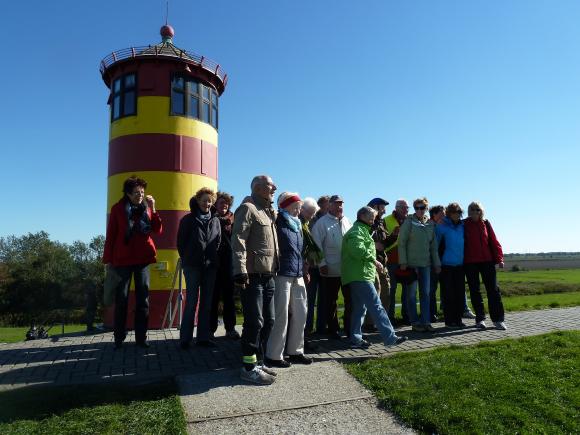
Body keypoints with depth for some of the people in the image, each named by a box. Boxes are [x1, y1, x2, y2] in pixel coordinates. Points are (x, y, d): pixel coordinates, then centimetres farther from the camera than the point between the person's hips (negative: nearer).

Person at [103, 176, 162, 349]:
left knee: (143, 297, 5)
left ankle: (141, 337, 13)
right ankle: (119, 338, 13)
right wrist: (108, 259, -3)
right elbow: (110, 235, -1)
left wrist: (153, 209, -11)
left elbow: (158, 230, -4)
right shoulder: (118, 208, -2)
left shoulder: (146, 207, 6)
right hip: (122, 259, -2)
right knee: (121, 298, 4)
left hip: (143, 258, 3)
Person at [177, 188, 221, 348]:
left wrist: (214, 259, 9)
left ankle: (203, 337, 16)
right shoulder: (188, 219, 1)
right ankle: (185, 338, 7)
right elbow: (180, 242, 3)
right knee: (192, 302, -3)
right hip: (193, 266, -4)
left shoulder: (215, 220, 10)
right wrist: (187, 259, 4)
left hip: (210, 266, 4)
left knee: (206, 303, 8)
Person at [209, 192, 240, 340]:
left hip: (228, 262, 2)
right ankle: (211, 329, 10)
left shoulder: (231, 220, 10)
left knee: (229, 297, 7)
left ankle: (230, 328, 14)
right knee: (213, 297, 2)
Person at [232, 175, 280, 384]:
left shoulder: (269, 212, 20)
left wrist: (275, 268, 21)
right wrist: (240, 271, -25)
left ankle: (257, 361, 28)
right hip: (253, 276, -9)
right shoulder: (247, 209, -9)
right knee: (254, 322, -5)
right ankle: (248, 367, 9)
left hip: (268, 276, 9)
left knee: (268, 320, 14)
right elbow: (238, 241, -18)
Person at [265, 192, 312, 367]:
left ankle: (295, 351, 24)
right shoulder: (278, 223, -7)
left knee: (300, 314, 11)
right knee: (281, 316, -4)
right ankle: (273, 355, 9)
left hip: (298, 275, 8)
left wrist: (304, 269, 19)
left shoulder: (297, 225, 17)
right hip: (282, 274, -8)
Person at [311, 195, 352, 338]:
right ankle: (332, 329, 22)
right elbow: (317, 245, -7)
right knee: (331, 301, 8)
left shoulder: (347, 221, 10)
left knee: (350, 299, 9)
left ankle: (349, 327, 23)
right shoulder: (322, 223, -5)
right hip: (331, 270, -4)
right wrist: (322, 263, -11)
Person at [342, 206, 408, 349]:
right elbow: (358, 250, -25)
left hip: (358, 276, 11)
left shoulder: (362, 230, 24)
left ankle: (356, 339, 18)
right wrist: (374, 260, -17)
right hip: (361, 275, -11)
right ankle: (390, 338, -7)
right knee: (376, 306, -10)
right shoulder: (357, 232, -10)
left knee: (359, 308, 13)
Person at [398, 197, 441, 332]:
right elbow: (402, 243, -7)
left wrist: (437, 263, 13)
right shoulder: (409, 222, -4)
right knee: (412, 293, 2)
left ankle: (426, 321, 13)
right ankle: (415, 322, 10)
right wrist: (403, 262, -12)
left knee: (425, 293, 6)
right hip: (411, 263, -5)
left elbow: (433, 245, 15)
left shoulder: (430, 224, 10)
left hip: (426, 263, 5)